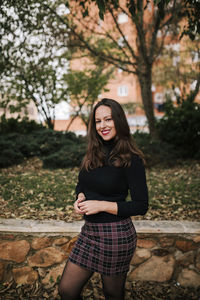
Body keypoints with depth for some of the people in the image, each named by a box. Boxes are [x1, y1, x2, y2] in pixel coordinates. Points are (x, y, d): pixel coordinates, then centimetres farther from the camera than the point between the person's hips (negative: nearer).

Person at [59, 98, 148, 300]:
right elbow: (81, 185, 18)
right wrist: (80, 198, -5)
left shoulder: (131, 159, -14)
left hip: (115, 235, -6)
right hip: (89, 231, 6)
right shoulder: (93, 154, 5)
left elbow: (141, 206, -14)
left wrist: (101, 205, -19)